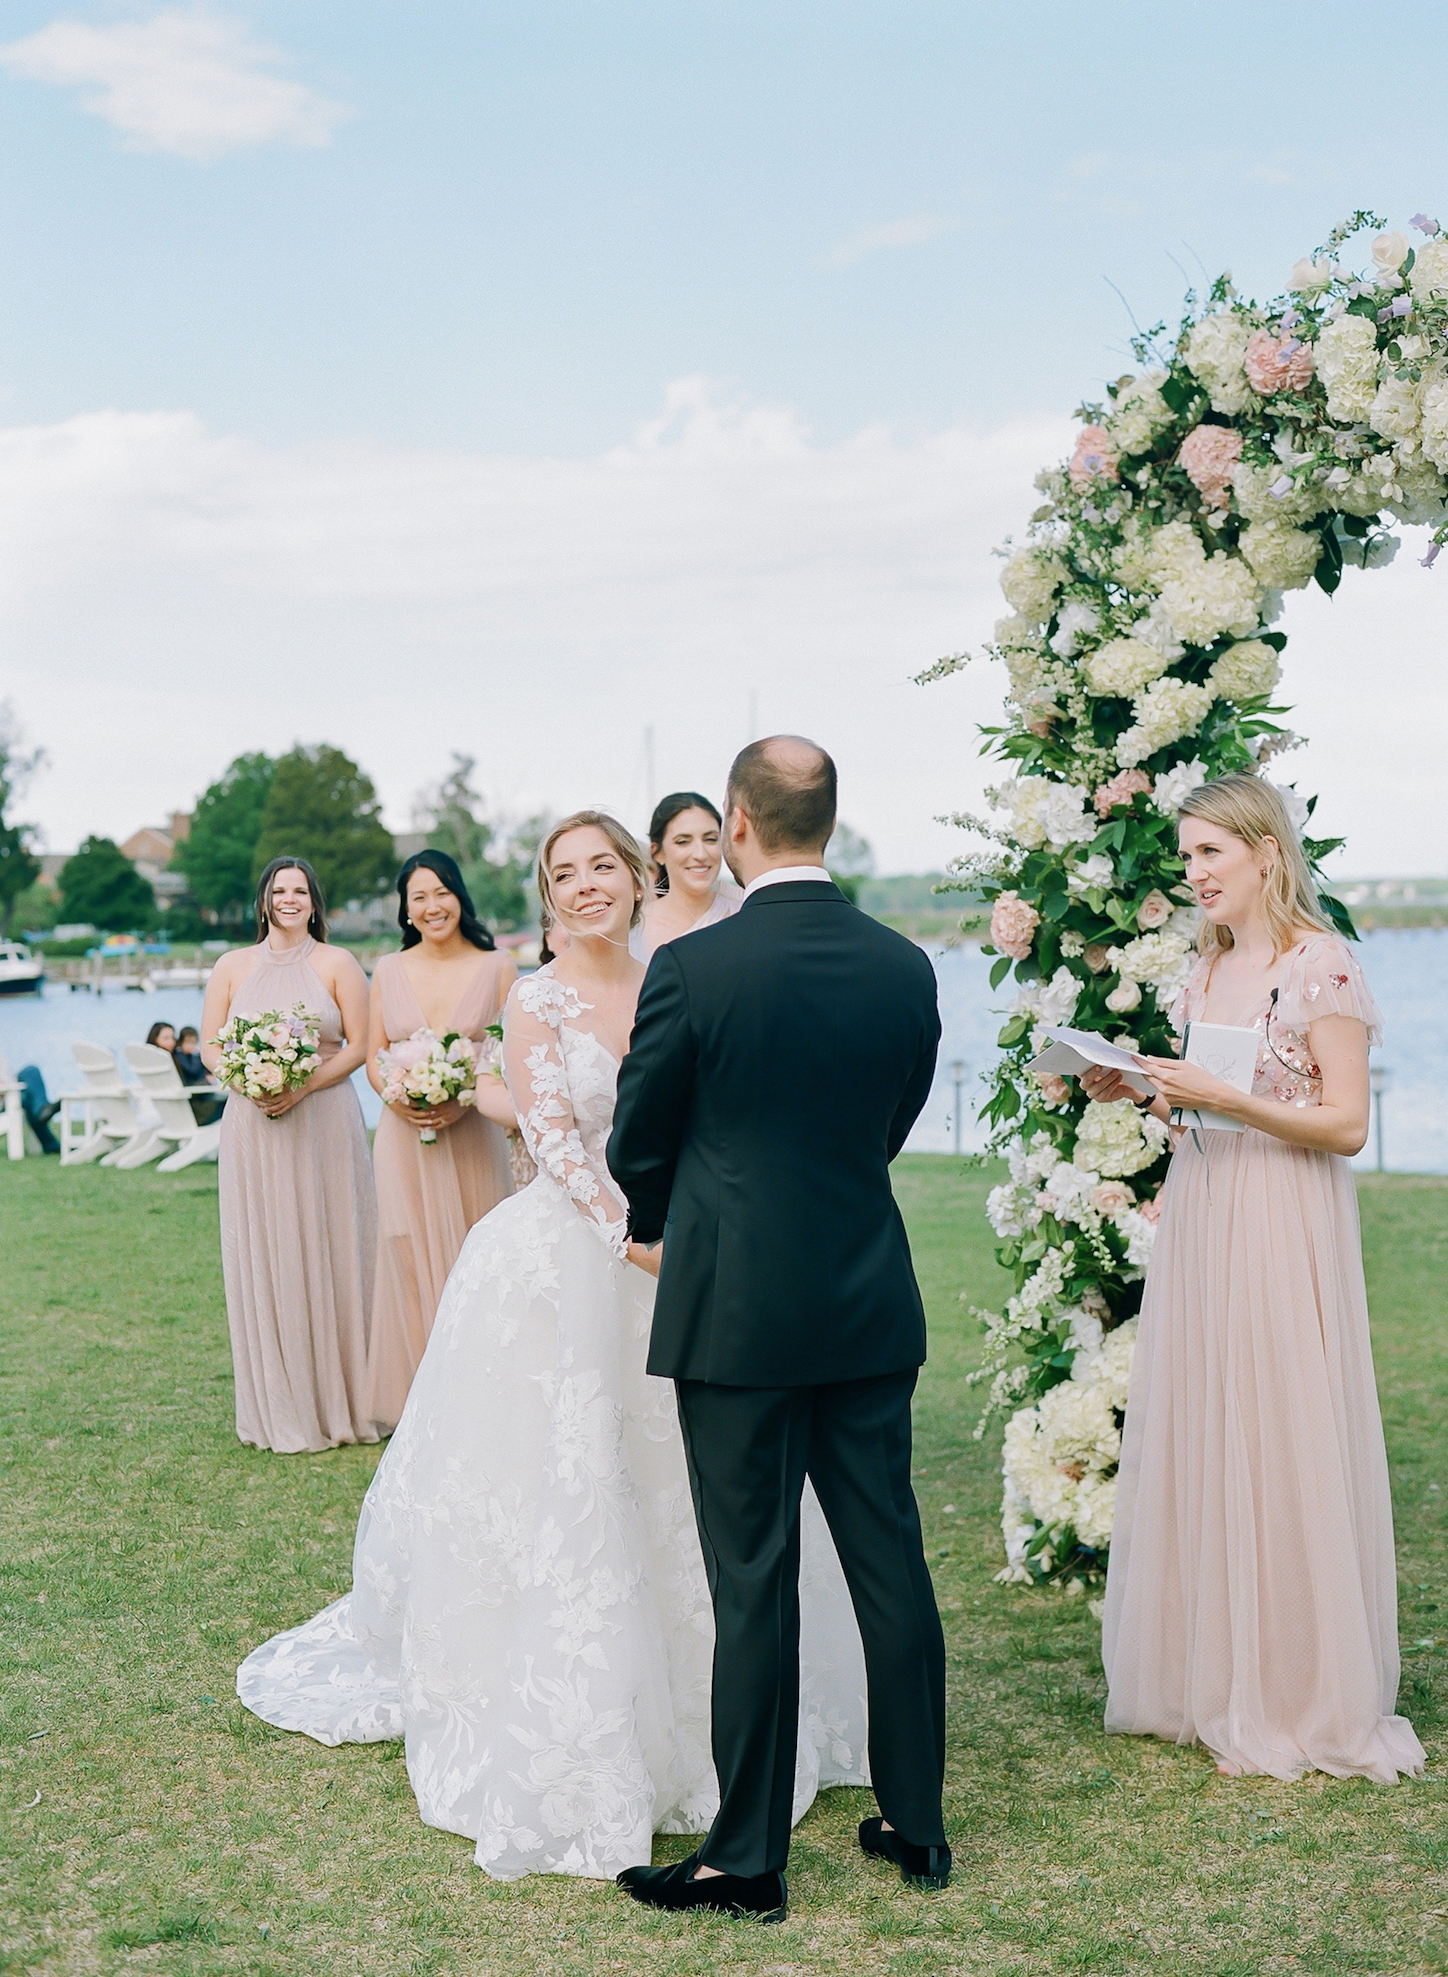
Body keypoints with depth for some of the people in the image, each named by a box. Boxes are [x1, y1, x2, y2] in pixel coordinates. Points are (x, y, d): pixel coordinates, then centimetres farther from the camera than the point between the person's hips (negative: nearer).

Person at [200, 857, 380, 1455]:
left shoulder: (337, 964, 4)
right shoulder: (233, 967, 9)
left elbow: (357, 1047, -1)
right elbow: (209, 1047, 8)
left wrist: (303, 1087, -15)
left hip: (325, 1122, -1)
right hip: (253, 1127, 2)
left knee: (330, 1254, 1)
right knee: (263, 1259, 2)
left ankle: (341, 1401, 11)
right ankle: (282, 1411, 11)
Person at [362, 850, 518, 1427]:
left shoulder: (496, 967, 2)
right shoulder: (388, 972, 9)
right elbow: (373, 1057, 11)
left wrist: (463, 1101, -15)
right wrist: (398, 1098, -9)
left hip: (473, 1138, -2)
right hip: (404, 1139, 2)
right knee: (412, 1264, 1)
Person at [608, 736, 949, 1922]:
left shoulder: (692, 969, -13)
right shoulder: (907, 968, 0)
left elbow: (639, 1143, -1)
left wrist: (657, 1227, 20)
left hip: (736, 1309, -4)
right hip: (872, 1308, 5)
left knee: (754, 1583, 2)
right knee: (890, 1560, 13)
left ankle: (749, 1859, 13)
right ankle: (916, 1824, 24)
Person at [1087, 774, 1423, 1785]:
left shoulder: (1323, 966, -10)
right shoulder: (1209, 968, 13)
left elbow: (1345, 1126, -13)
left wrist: (1224, 1097, -22)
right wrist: (1143, 1092, 2)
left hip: (1282, 1231, -7)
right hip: (1199, 1214, 7)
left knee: (1281, 1451, -2)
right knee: (1193, 1445, 10)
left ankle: (1300, 1699, 12)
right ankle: (1206, 1677, 22)